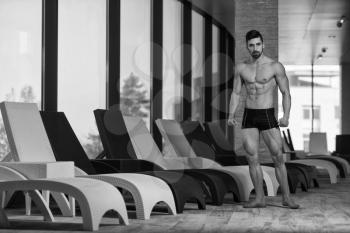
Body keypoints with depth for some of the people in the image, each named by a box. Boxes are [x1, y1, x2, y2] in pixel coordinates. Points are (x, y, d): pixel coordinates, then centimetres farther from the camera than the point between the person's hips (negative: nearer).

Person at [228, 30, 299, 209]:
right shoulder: (241, 68, 7)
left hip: (268, 115, -3)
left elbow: (286, 93, -4)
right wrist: (231, 115, -3)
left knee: (278, 157, -5)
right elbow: (236, 93, 11)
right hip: (249, 116, 3)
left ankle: (286, 198, 4)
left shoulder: (275, 66, -4)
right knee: (252, 158, -1)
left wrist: (286, 116, -17)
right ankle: (260, 199, 7)